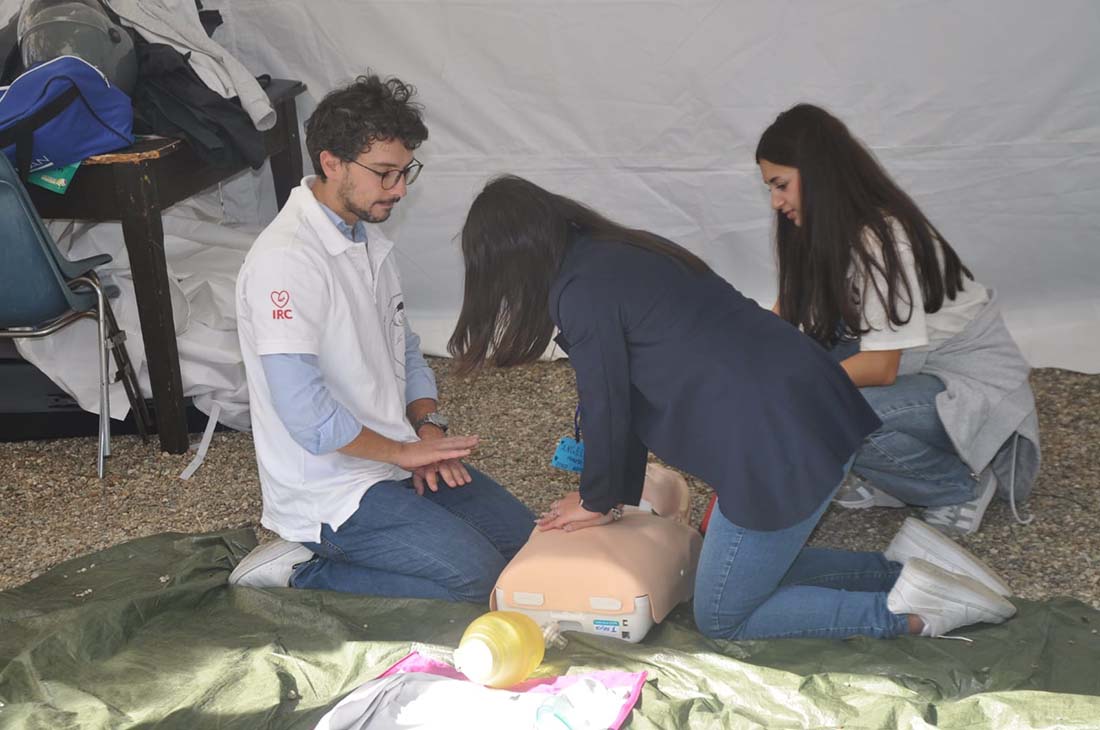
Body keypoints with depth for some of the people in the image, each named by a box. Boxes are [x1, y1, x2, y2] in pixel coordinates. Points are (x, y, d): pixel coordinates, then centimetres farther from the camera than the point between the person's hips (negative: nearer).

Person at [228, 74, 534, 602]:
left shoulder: (367, 237, 9)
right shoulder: (286, 260, -23)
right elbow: (306, 415, -27)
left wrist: (428, 429, 0)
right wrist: (403, 451, -15)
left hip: (394, 458, 10)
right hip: (331, 489, -10)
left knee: (524, 538, 9)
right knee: (478, 577, -17)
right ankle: (303, 571, -4)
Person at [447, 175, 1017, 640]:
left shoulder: (583, 293, -13)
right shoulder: (619, 253, 16)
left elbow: (607, 411, -5)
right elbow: (630, 393, 22)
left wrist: (596, 503, 13)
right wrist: (621, 496, 28)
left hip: (781, 451, -10)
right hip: (820, 409, 10)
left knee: (722, 618, 7)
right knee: (755, 567, 27)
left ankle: (911, 613, -3)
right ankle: (907, 570, 14)